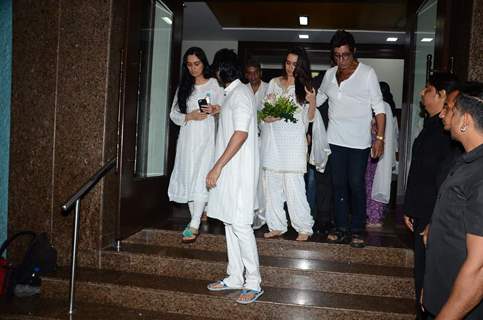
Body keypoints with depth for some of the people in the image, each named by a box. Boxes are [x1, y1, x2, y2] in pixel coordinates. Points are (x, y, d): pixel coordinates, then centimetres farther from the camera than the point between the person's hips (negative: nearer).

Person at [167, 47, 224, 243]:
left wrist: (215, 110, -15)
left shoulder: (214, 84, 4)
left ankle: (194, 226, -13)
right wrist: (189, 116, -9)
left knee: (201, 179, -12)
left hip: (206, 138, -4)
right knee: (188, 179, 4)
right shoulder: (183, 87, 13)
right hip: (187, 138, 4)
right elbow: (173, 114, 9)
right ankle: (196, 218, 17)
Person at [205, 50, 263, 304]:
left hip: (239, 170, -10)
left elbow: (241, 134, -22)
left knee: (239, 224, -8)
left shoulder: (240, 93, -13)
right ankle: (235, 277, 21)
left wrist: (217, 167, -23)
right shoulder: (232, 94, 16)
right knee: (229, 222, 11)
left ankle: (254, 283, 3)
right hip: (229, 170, 10)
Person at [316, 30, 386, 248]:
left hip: (359, 141, -4)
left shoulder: (367, 73, -4)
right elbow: (318, 98, 23)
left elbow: (379, 107, -5)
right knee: (338, 184, 7)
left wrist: (380, 138, -11)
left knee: (356, 185, -2)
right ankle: (342, 228, 17)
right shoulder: (330, 74, 9)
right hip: (335, 139, 4)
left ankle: (357, 230, 11)